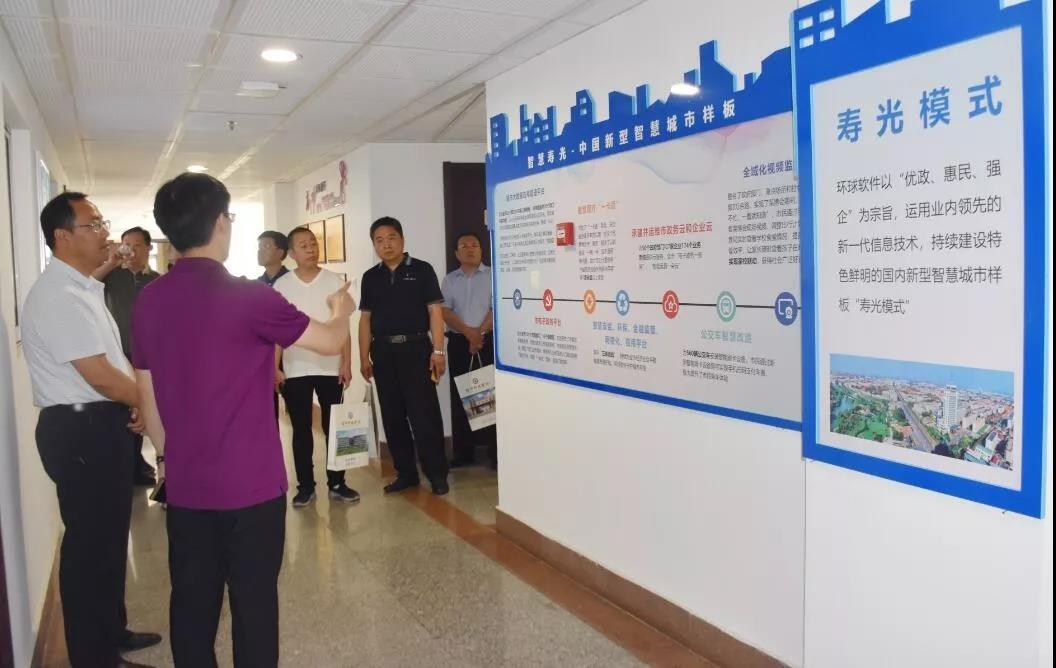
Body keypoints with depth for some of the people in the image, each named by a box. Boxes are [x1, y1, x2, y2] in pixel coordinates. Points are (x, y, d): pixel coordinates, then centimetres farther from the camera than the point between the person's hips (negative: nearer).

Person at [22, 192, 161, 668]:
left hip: (100, 425, 10)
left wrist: (136, 404, 2)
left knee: (109, 536, 20)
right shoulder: (59, 296, -20)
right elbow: (99, 376, -22)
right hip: (81, 431, -10)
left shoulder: (82, 289, 13)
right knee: (90, 542, 2)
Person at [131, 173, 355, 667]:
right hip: (250, 483, -5)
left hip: (185, 484, 5)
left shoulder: (148, 301, 1)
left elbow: (146, 394, 9)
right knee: (254, 601, 7)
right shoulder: (247, 296, -16)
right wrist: (341, 310, 17)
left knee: (192, 602, 14)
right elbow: (330, 342, -5)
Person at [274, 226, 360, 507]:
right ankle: (305, 486, 16)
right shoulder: (281, 286, 1)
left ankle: (337, 483, 16)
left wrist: (346, 363, -4)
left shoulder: (335, 282, 0)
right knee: (301, 429, 7)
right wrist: (275, 367, -4)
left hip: (330, 367, 0)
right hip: (295, 370, 0)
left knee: (333, 427, 6)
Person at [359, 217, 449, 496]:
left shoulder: (422, 270, -1)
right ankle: (405, 472, 19)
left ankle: (437, 473, 6)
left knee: (424, 413, -4)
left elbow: (435, 311, -4)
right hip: (382, 351, 4)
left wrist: (438, 350, -11)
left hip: (416, 348, -4)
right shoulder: (370, 277, 11)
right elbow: (365, 318, 13)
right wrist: (364, 357, 7)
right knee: (392, 415, 8)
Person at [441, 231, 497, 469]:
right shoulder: (449, 280, 12)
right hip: (458, 343, 3)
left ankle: (496, 452, -1)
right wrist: (468, 332, -13)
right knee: (459, 396, 4)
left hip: (488, 341, -3)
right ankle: (463, 452, 12)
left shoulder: (492, 275, 4)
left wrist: (480, 333, -14)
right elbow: (445, 312, 1)